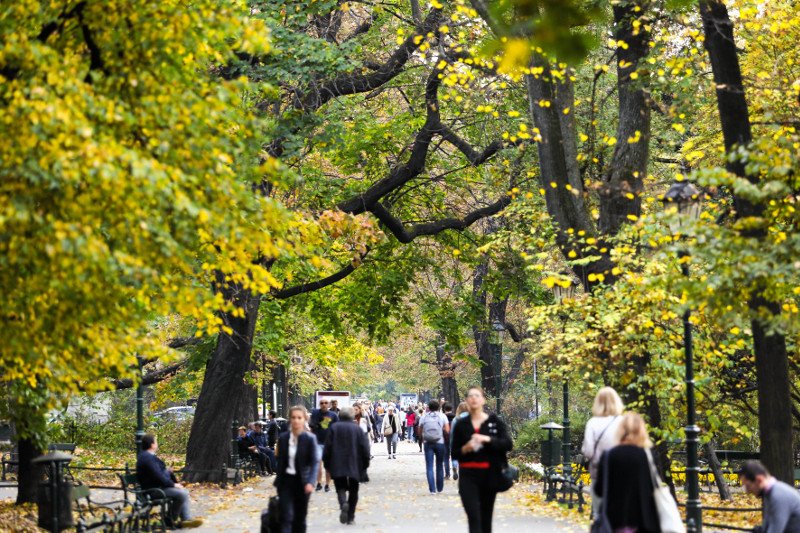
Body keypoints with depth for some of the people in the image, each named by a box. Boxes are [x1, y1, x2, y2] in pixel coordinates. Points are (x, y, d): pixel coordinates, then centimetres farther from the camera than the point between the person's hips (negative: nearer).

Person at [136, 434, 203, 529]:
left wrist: (166, 471, 10)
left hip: (159, 486, 12)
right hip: (154, 489, -12)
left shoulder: (146, 455, 13)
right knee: (181, 494, -21)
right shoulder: (148, 458, -22)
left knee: (184, 492, 11)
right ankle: (170, 521, -7)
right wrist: (173, 484, -17)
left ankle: (186, 519, 4)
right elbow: (158, 476, -26)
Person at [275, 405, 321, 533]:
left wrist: (310, 482, -21)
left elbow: (315, 462, -10)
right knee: (286, 517, -8)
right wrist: (278, 481, 11)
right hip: (286, 480, 2)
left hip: (302, 482, -1)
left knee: (300, 517, 9)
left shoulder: (310, 439, -7)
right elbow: (280, 461, 10)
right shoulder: (283, 438, 2)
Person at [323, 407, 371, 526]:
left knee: (340, 488, 6)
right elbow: (365, 448, -3)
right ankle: (350, 516, 10)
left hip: (337, 466, -1)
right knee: (353, 491, 11)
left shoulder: (333, 428, -1)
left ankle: (343, 503, -26)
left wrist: (326, 463, 8)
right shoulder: (358, 429, -1)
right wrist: (365, 464, 6)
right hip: (355, 466, 1)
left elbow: (327, 447, -2)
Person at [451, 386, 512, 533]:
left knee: (486, 518, 10)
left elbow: (508, 444, -7)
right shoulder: (461, 425, 6)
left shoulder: (494, 422, 4)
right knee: (473, 517, -13)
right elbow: (454, 454, 9)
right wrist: (465, 449, -12)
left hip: (489, 476, 1)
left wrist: (487, 439, -20)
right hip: (468, 477, -1)